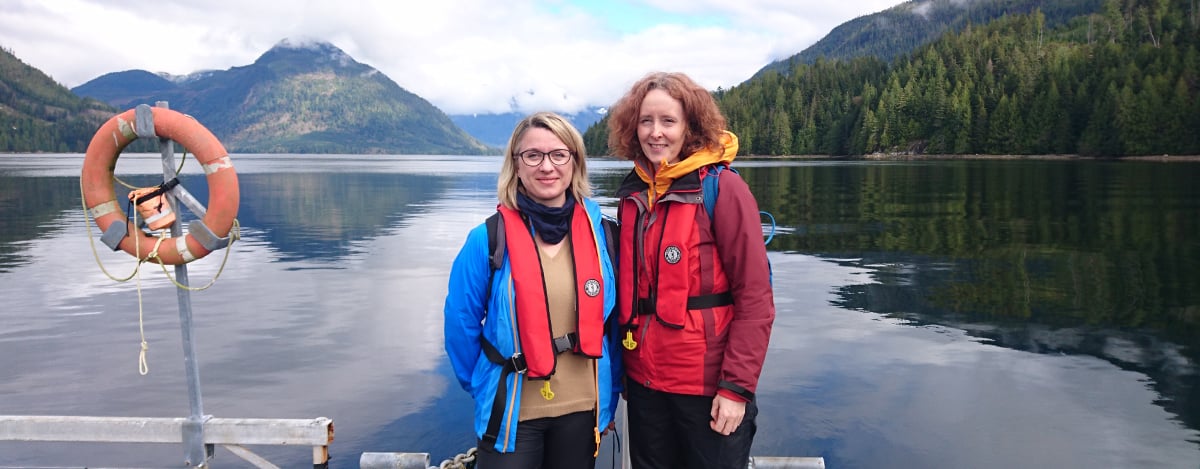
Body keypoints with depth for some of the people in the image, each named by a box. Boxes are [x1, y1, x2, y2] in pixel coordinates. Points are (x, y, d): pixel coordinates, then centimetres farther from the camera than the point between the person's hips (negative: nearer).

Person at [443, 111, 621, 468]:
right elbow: (461, 325, -3)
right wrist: (484, 388, 4)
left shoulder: (601, 233, -4)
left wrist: (610, 389, 8)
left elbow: (611, 318, 5)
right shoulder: (488, 239, -11)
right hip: (512, 414, -2)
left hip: (583, 410, 3)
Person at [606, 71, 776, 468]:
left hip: (709, 384, -5)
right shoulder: (632, 194, 5)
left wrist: (737, 386, -17)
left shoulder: (723, 189, -12)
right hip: (643, 380, 5)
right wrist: (620, 367, 11)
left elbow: (755, 297, -15)